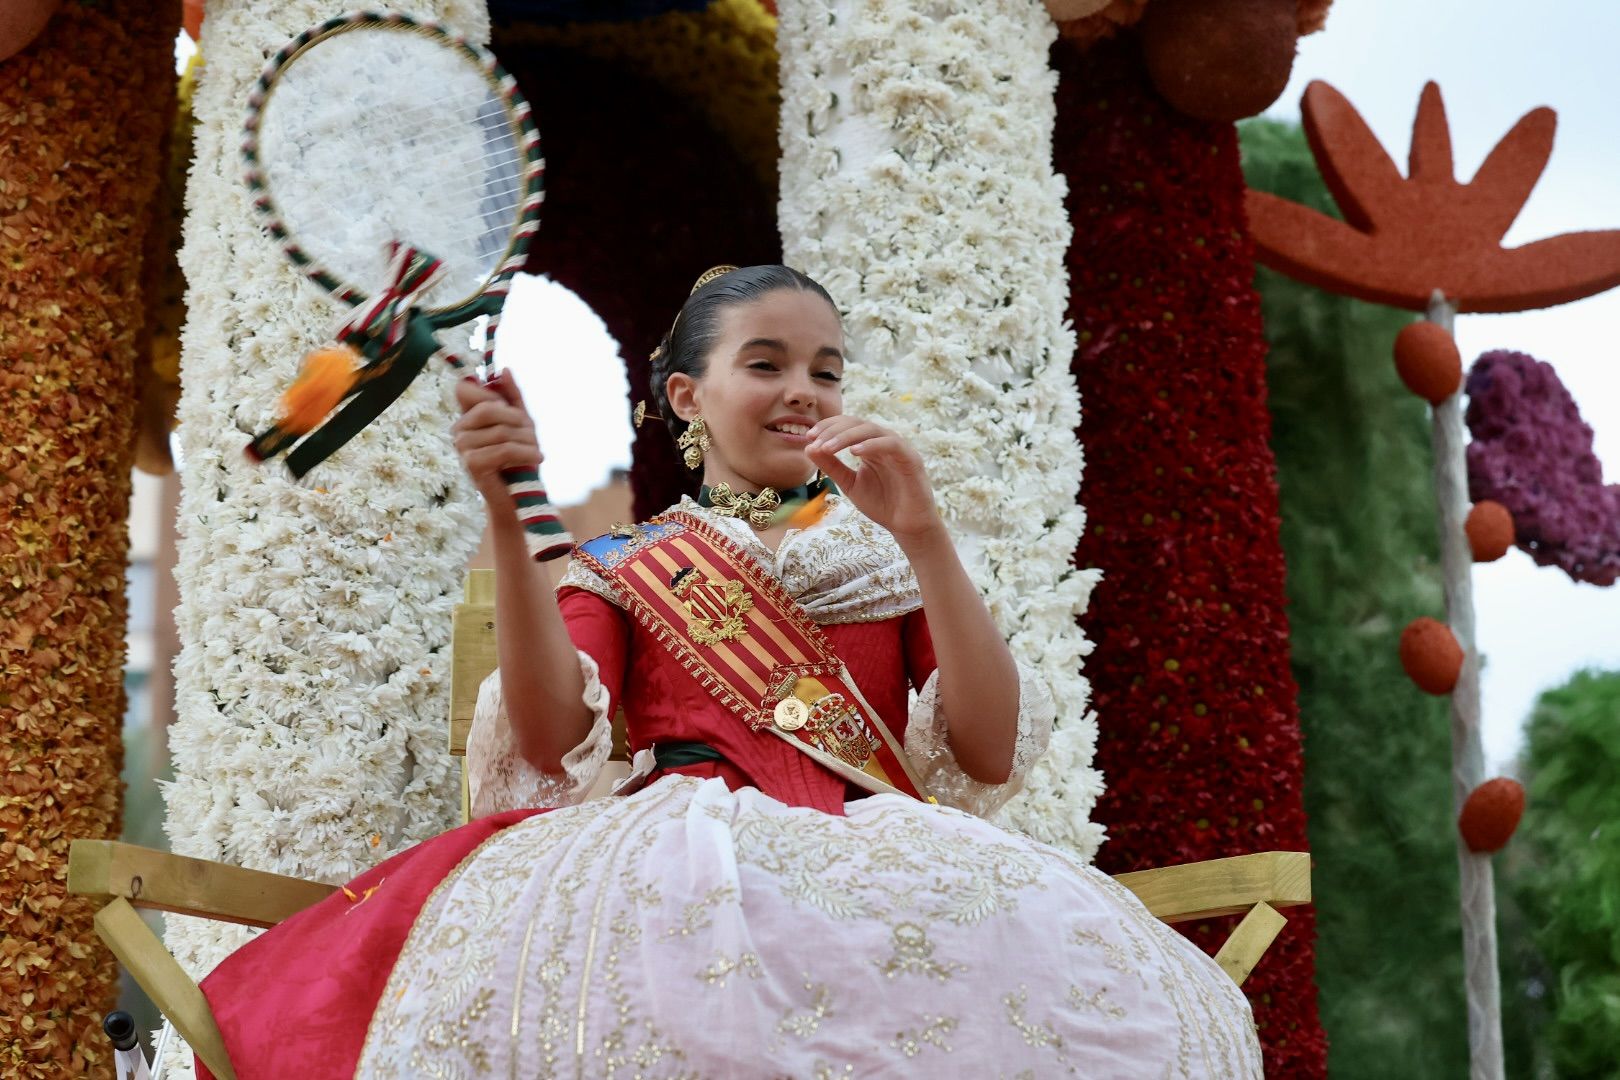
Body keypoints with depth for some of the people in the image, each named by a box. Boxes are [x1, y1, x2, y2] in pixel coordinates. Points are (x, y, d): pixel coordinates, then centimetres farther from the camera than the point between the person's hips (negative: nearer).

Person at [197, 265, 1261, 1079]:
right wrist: (508, 518, -9)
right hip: (677, 856, -1)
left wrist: (922, 534, -2)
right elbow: (553, 740, 0)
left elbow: (990, 756, 5)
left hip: (875, 855, 1)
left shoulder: (883, 555, 22)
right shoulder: (623, 566, 21)